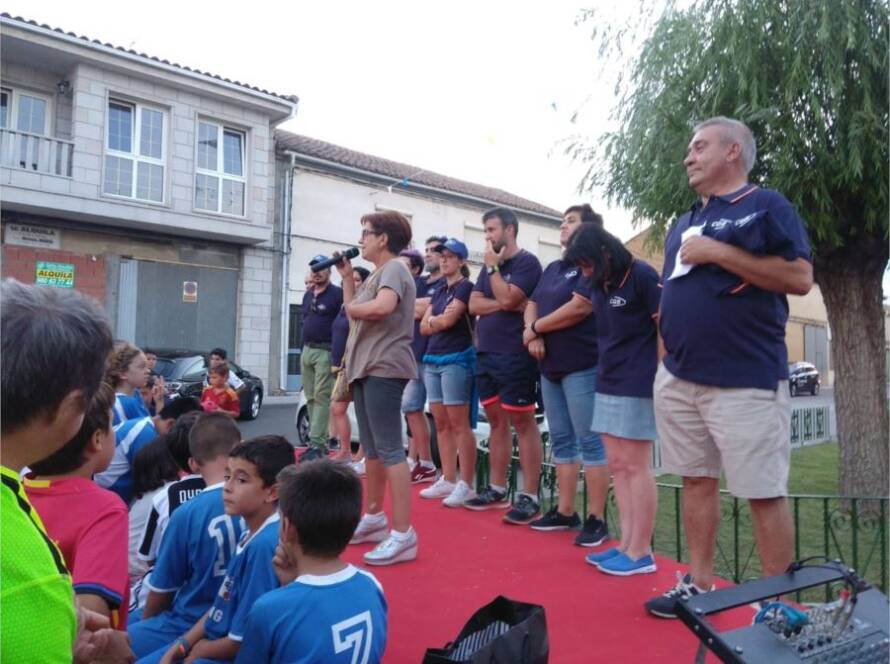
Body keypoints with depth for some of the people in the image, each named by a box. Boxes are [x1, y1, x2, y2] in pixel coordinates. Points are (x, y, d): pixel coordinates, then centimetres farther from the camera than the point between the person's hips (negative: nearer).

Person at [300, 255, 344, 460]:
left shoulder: (337, 294, -6)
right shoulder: (307, 295, 18)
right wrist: (303, 350, 20)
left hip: (325, 352, -8)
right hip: (307, 351, 8)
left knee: (322, 398, -11)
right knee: (311, 398, 8)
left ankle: (317, 443, -12)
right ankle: (322, 441, 15)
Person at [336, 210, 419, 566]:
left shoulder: (394, 268, -8)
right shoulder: (377, 274, 20)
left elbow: (383, 307, -28)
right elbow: (354, 308, 15)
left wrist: (352, 307, -10)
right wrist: (347, 277, 15)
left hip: (384, 369, -10)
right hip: (366, 368, 10)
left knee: (389, 449, -11)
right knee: (372, 449, 17)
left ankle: (403, 535, -7)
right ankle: (374, 517, 29)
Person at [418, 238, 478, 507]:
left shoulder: (466, 287, -3)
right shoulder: (439, 291, 19)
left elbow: (449, 320, -14)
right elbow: (424, 327, 12)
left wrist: (432, 319, 4)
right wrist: (439, 320, -5)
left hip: (456, 359, -8)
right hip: (432, 359, 8)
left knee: (459, 424, -8)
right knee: (441, 423, 8)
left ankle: (466, 485, -3)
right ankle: (448, 480, 15)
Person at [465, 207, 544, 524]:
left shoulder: (527, 262, -5)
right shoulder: (490, 266, 17)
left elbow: (507, 299, -18)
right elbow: (474, 305, 5)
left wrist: (493, 267, -6)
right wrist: (506, 305, -9)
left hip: (515, 355, -7)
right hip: (486, 354, 8)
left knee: (522, 422, -4)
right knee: (497, 422, 12)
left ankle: (530, 496, 1)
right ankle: (497, 489, 21)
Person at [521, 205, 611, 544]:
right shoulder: (553, 268, 19)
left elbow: (579, 308, -19)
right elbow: (532, 304, 15)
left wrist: (535, 328, -8)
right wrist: (533, 334, -7)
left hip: (582, 365, -8)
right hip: (551, 366, 9)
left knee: (590, 441, -3)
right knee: (561, 440, 12)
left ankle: (596, 519, 4)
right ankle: (565, 512, 21)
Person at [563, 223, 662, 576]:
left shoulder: (642, 275, -10)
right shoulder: (600, 284, 12)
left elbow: (666, 328, -10)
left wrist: (661, 380, -12)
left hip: (637, 387, -8)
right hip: (608, 384, 8)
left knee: (636, 467, -2)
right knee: (617, 466, 9)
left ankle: (641, 552, 7)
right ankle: (627, 543, 18)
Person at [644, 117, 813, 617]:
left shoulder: (767, 206, -2)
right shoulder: (685, 222, 19)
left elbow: (800, 277, -13)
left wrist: (718, 252, -15)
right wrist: (670, 318, 12)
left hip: (746, 381, -7)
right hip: (679, 379, 7)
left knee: (765, 493, 1)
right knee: (697, 481, 13)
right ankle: (699, 586, 25)